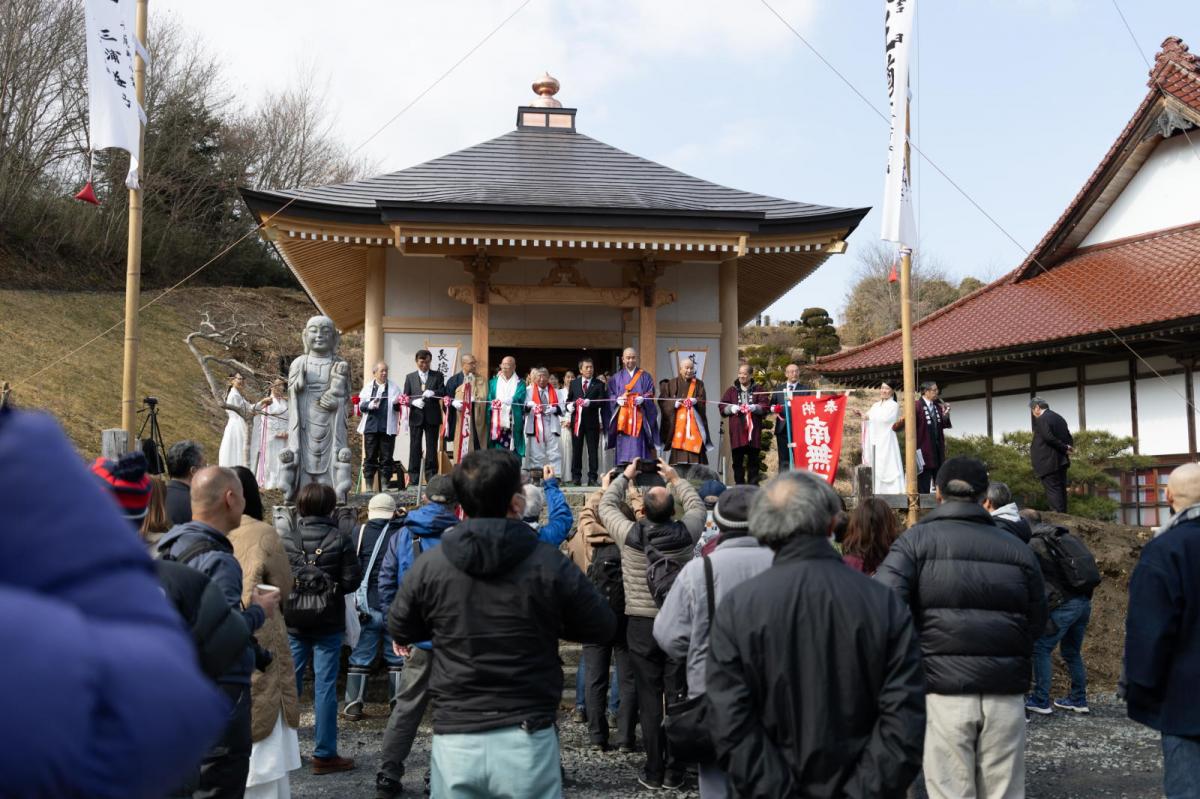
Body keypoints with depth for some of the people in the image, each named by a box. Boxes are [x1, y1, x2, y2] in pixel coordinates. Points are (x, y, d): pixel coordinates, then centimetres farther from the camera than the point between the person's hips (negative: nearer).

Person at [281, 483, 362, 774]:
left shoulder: (286, 540, -4)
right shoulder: (339, 540, -10)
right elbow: (351, 580, -10)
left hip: (293, 622, 3)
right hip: (328, 622, -2)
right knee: (325, 686, 2)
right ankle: (324, 754, 7)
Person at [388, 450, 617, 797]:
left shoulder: (428, 565, -5)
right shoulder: (550, 564, -10)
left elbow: (400, 631, 12)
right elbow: (603, 628, 3)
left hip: (455, 739, 2)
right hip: (527, 739, -1)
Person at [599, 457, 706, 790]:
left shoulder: (629, 534, -11)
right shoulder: (685, 533, -10)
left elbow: (607, 506, 9)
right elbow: (697, 506, 14)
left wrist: (624, 476, 22)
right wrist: (675, 478, 24)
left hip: (641, 624, 0)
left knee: (649, 699, 7)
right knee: (678, 696, 8)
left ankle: (654, 772, 13)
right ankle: (675, 771, 15)